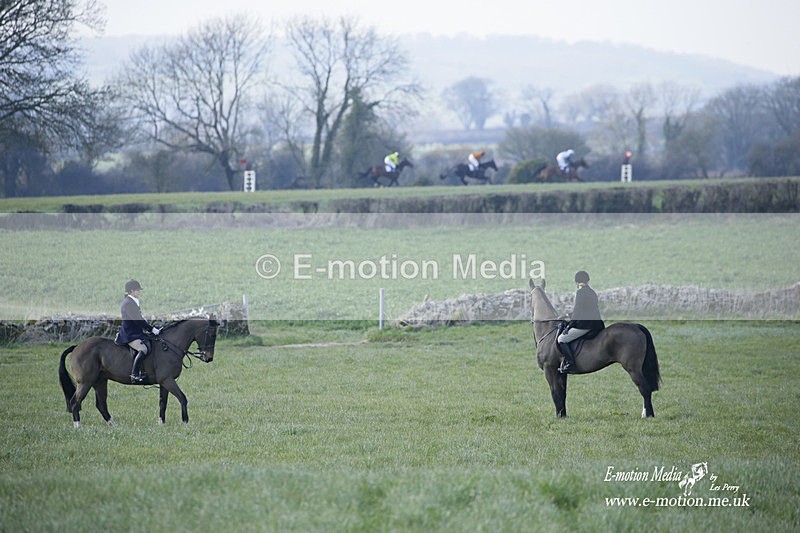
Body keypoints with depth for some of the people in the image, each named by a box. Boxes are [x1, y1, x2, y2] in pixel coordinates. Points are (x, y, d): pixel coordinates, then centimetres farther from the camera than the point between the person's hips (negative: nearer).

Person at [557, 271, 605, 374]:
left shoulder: (580, 292, -10)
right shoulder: (593, 292, 18)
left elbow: (577, 310, -14)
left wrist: (569, 325, -8)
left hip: (584, 324, -10)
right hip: (596, 324, 10)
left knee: (562, 339, -5)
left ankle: (570, 364, -14)